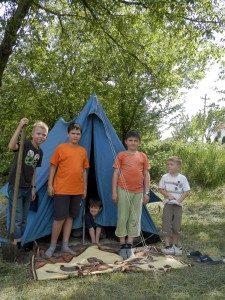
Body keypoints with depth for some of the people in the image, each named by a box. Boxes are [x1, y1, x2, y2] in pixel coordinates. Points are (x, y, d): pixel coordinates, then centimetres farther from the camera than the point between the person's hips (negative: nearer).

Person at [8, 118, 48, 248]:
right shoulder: (24, 144, -14)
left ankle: (20, 242, 30)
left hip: (27, 189, 7)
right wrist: (20, 127, -42)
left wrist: (33, 187, 13)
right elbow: (11, 146, -38)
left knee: (24, 219, 16)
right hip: (15, 187, -7)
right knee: (17, 219, -5)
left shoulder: (40, 152, 6)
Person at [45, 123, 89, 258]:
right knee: (60, 217, -3)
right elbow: (53, 167, -1)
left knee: (70, 217, 11)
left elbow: (84, 171, 13)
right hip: (62, 189, -4)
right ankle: (52, 246, 15)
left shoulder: (83, 151, 9)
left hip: (77, 191, 4)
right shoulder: (61, 148, -3)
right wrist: (50, 185, -6)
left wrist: (85, 188, 11)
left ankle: (65, 245, 22)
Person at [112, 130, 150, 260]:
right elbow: (116, 173, 1)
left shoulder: (143, 156, 8)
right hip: (124, 190, -2)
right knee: (122, 218, 2)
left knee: (135, 219, 7)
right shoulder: (121, 155, 2)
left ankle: (130, 246, 18)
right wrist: (114, 191, -5)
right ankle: (123, 246, 13)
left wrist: (147, 192, 4)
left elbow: (146, 175, 9)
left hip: (138, 191, 2)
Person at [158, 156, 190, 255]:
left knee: (176, 226, 7)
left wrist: (179, 200, -14)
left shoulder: (182, 178, -2)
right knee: (166, 225, -1)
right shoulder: (165, 177, -1)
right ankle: (167, 246, 8)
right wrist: (168, 195, -14)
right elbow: (160, 189, 2)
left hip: (178, 205, 0)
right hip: (168, 204, 0)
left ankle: (174, 245, 23)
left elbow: (186, 192, 0)